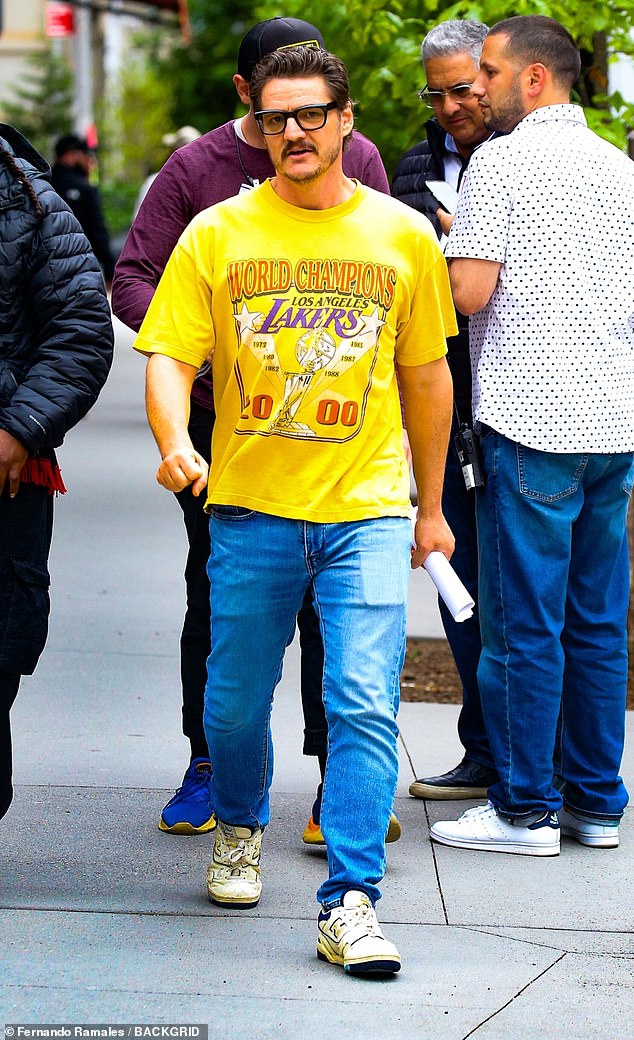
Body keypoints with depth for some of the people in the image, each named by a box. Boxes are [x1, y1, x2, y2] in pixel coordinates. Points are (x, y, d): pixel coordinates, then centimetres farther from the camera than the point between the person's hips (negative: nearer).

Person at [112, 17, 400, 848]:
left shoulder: (355, 160, 3)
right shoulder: (196, 169, -1)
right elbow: (132, 278, -1)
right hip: (217, 419, 0)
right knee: (216, 593, 9)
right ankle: (207, 763, 22)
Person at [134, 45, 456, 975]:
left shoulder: (404, 236, 5)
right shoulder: (216, 234, 2)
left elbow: (427, 377, 14)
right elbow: (171, 356, -1)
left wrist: (431, 506, 17)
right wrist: (174, 441, -22)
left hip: (368, 509, -1)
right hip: (251, 508, 1)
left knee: (363, 704, -11)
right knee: (234, 704, 11)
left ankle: (350, 903, -9)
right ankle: (239, 830, 40)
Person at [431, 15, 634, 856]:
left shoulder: (501, 162, -6)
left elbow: (470, 291, -13)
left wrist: (451, 245, 6)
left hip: (531, 420, -7)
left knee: (523, 624, -1)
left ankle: (527, 809, 3)